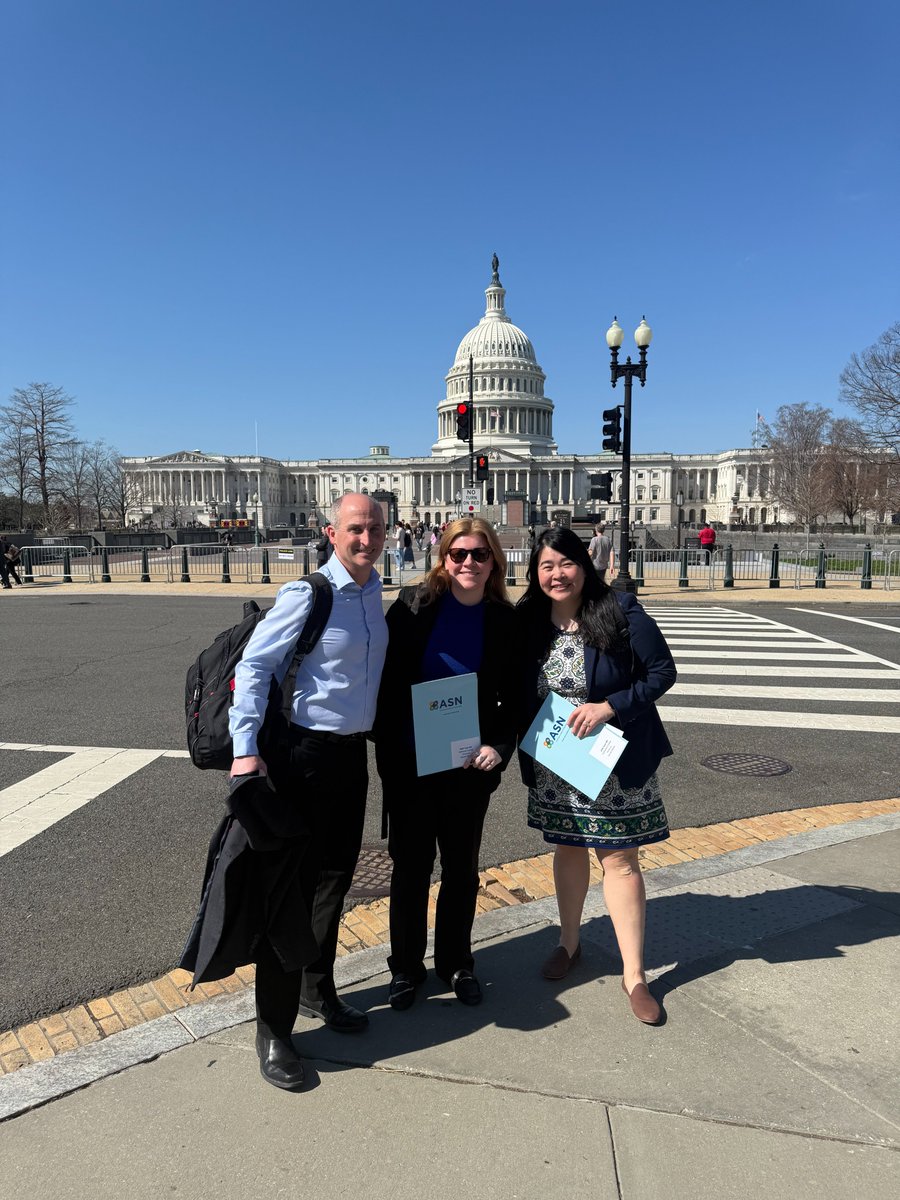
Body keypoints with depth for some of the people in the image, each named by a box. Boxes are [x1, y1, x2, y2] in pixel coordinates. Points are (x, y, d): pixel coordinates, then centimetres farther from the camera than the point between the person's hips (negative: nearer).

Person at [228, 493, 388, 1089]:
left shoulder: (375, 593, 7)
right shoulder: (307, 595, -16)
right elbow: (253, 666, -17)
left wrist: (377, 732, 17)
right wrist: (247, 749, -23)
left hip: (353, 752, 8)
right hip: (305, 752, -7)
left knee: (335, 876, 19)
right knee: (291, 887, 1)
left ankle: (318, 990, 40)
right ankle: (273, 1032, 17)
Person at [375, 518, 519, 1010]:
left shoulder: (505, 622, -2)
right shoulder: (413, 605, -7)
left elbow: (513, 698, 4)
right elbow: (387, 681, -5)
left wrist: (500, 747, -11)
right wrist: (386, 754, -9)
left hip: (469, 766, 1)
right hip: (410, 763, -1)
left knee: (462, 868, 15)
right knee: (411, 866, 11)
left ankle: (455, 962, 37)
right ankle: (405, 967, 32)